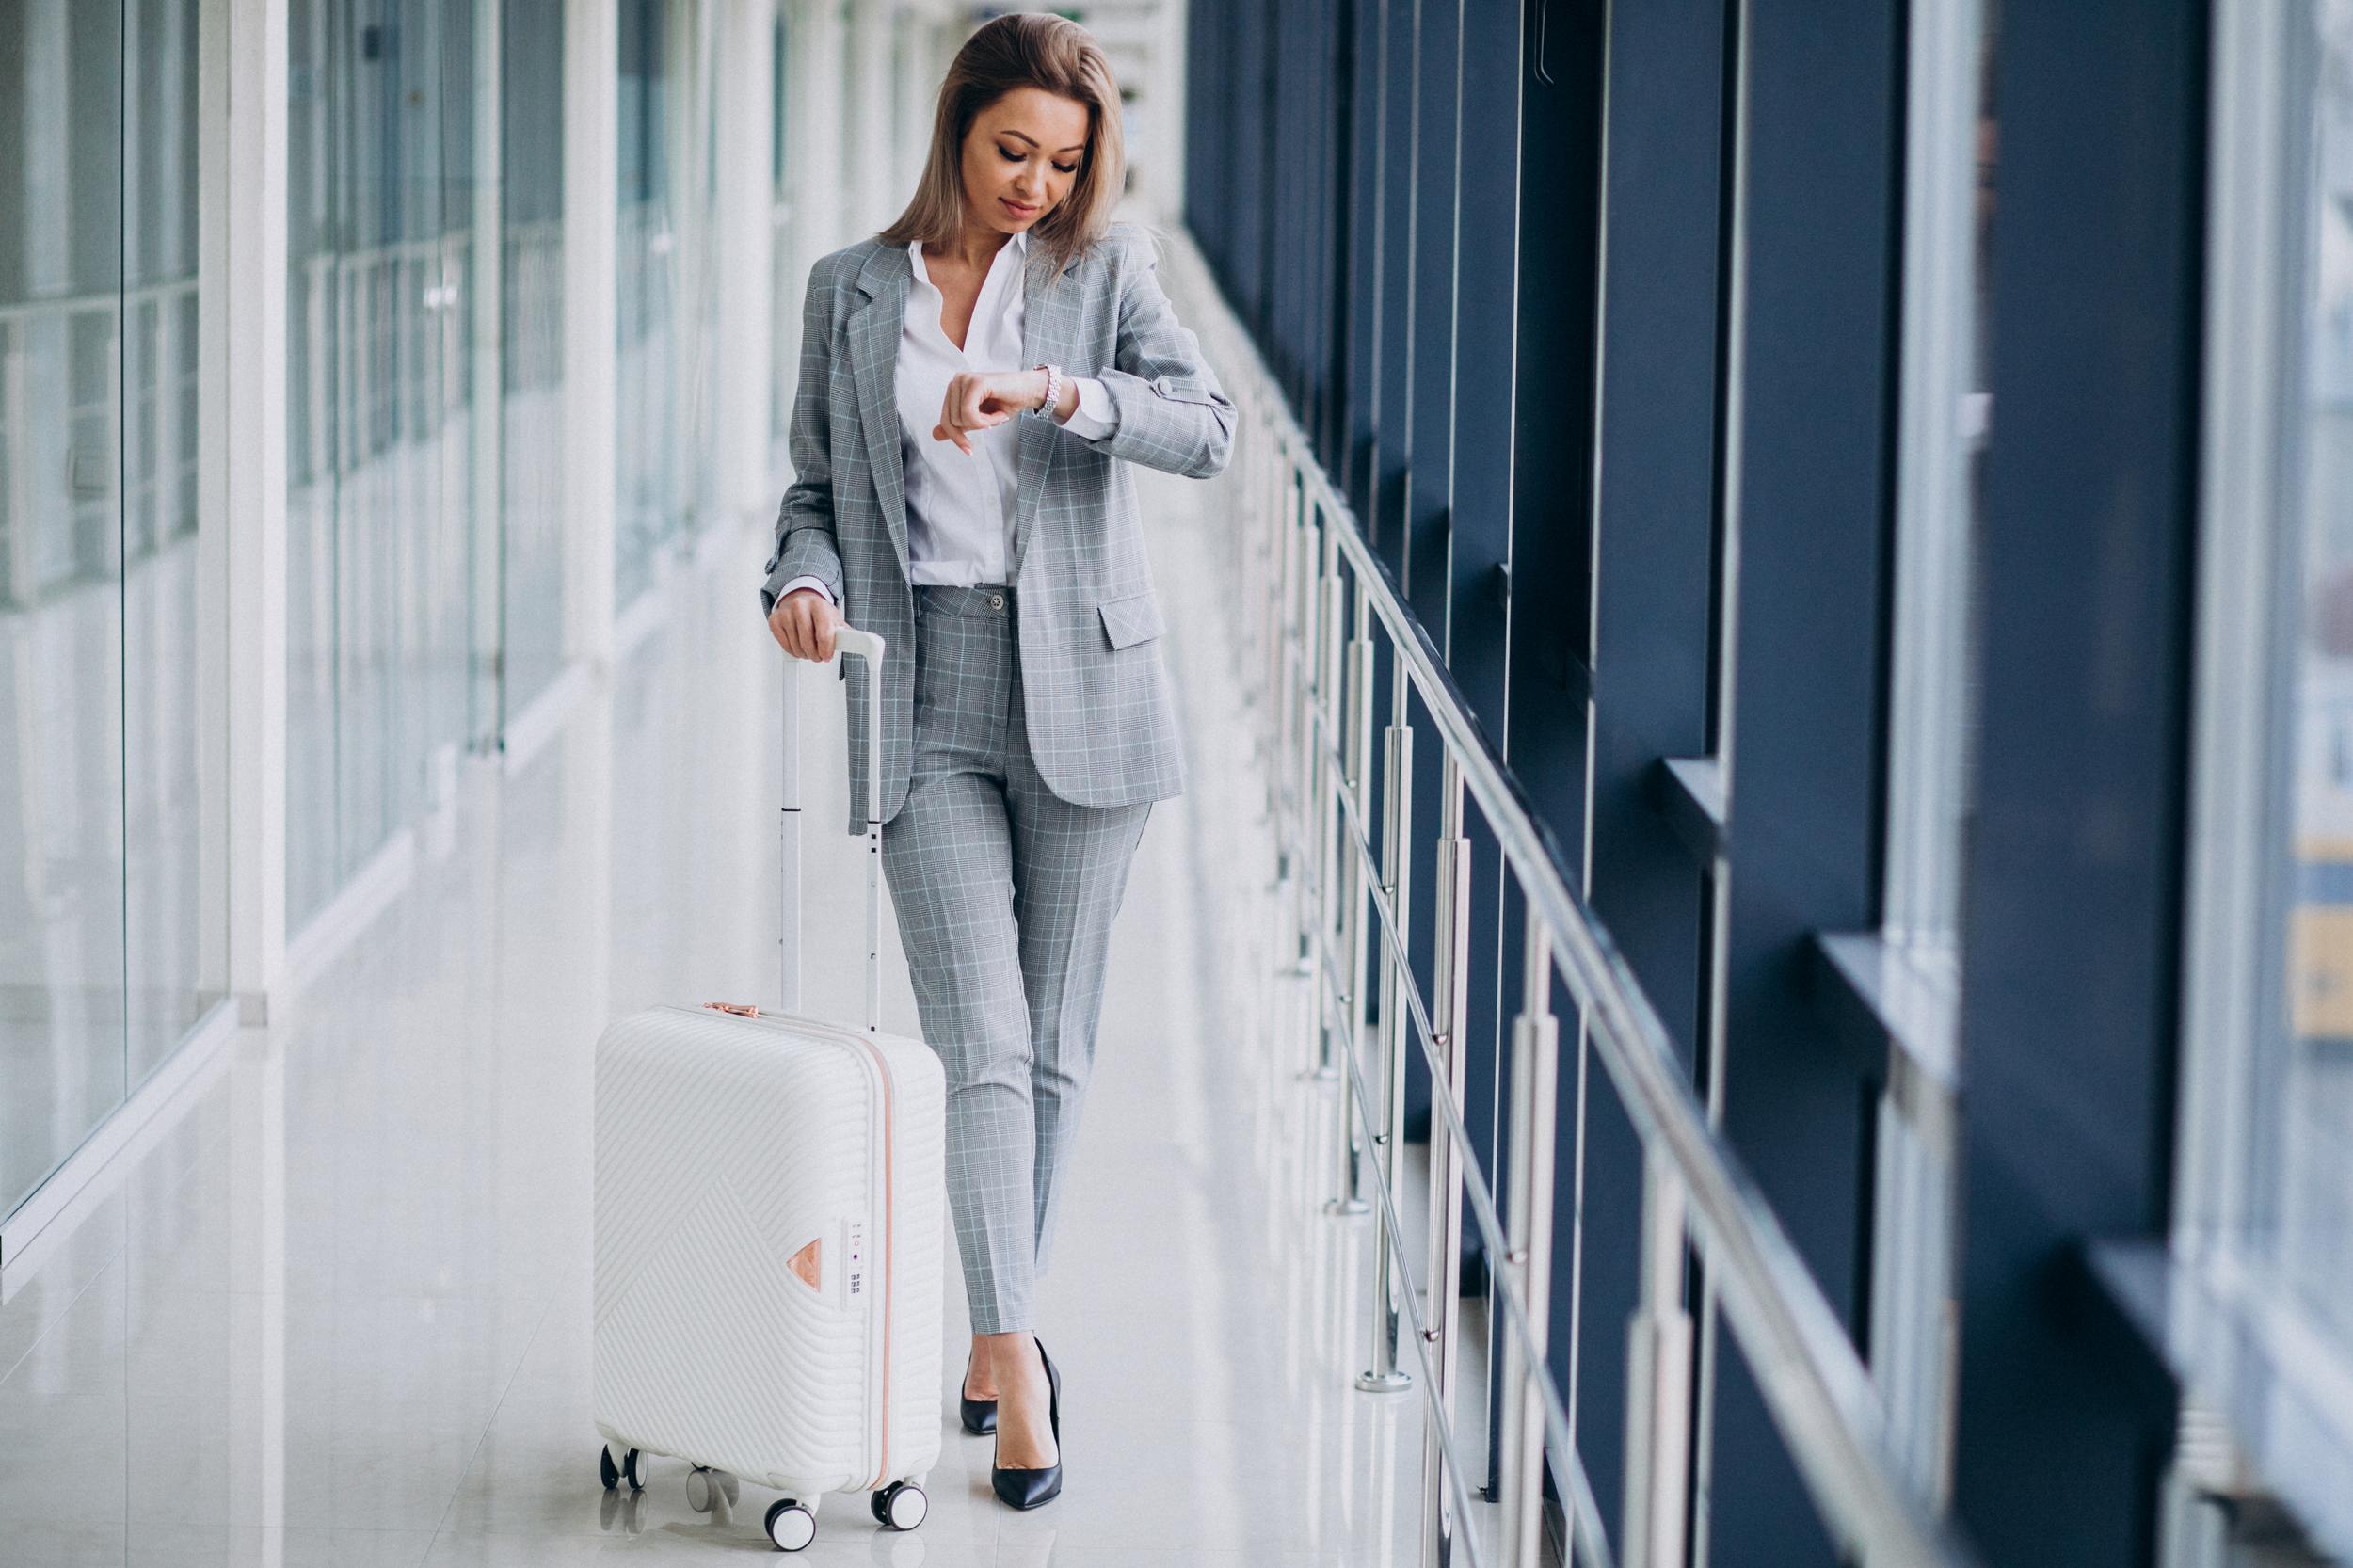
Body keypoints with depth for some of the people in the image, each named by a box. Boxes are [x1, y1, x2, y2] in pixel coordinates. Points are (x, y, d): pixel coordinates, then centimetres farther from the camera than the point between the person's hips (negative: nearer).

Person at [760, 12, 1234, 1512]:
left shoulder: (1106, 269, 2)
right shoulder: (851, 290, 7)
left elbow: (1210, 426, -12)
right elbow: (818, 481, 12)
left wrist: (1053, 389, -27)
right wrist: (806, 578, -9)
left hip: (1078, 693, 0)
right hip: (924, 697, 0)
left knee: (1055, 1041, 8)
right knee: (980, 1041, -8)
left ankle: (999, 1326, 24)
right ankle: (1016, 1358, -6)